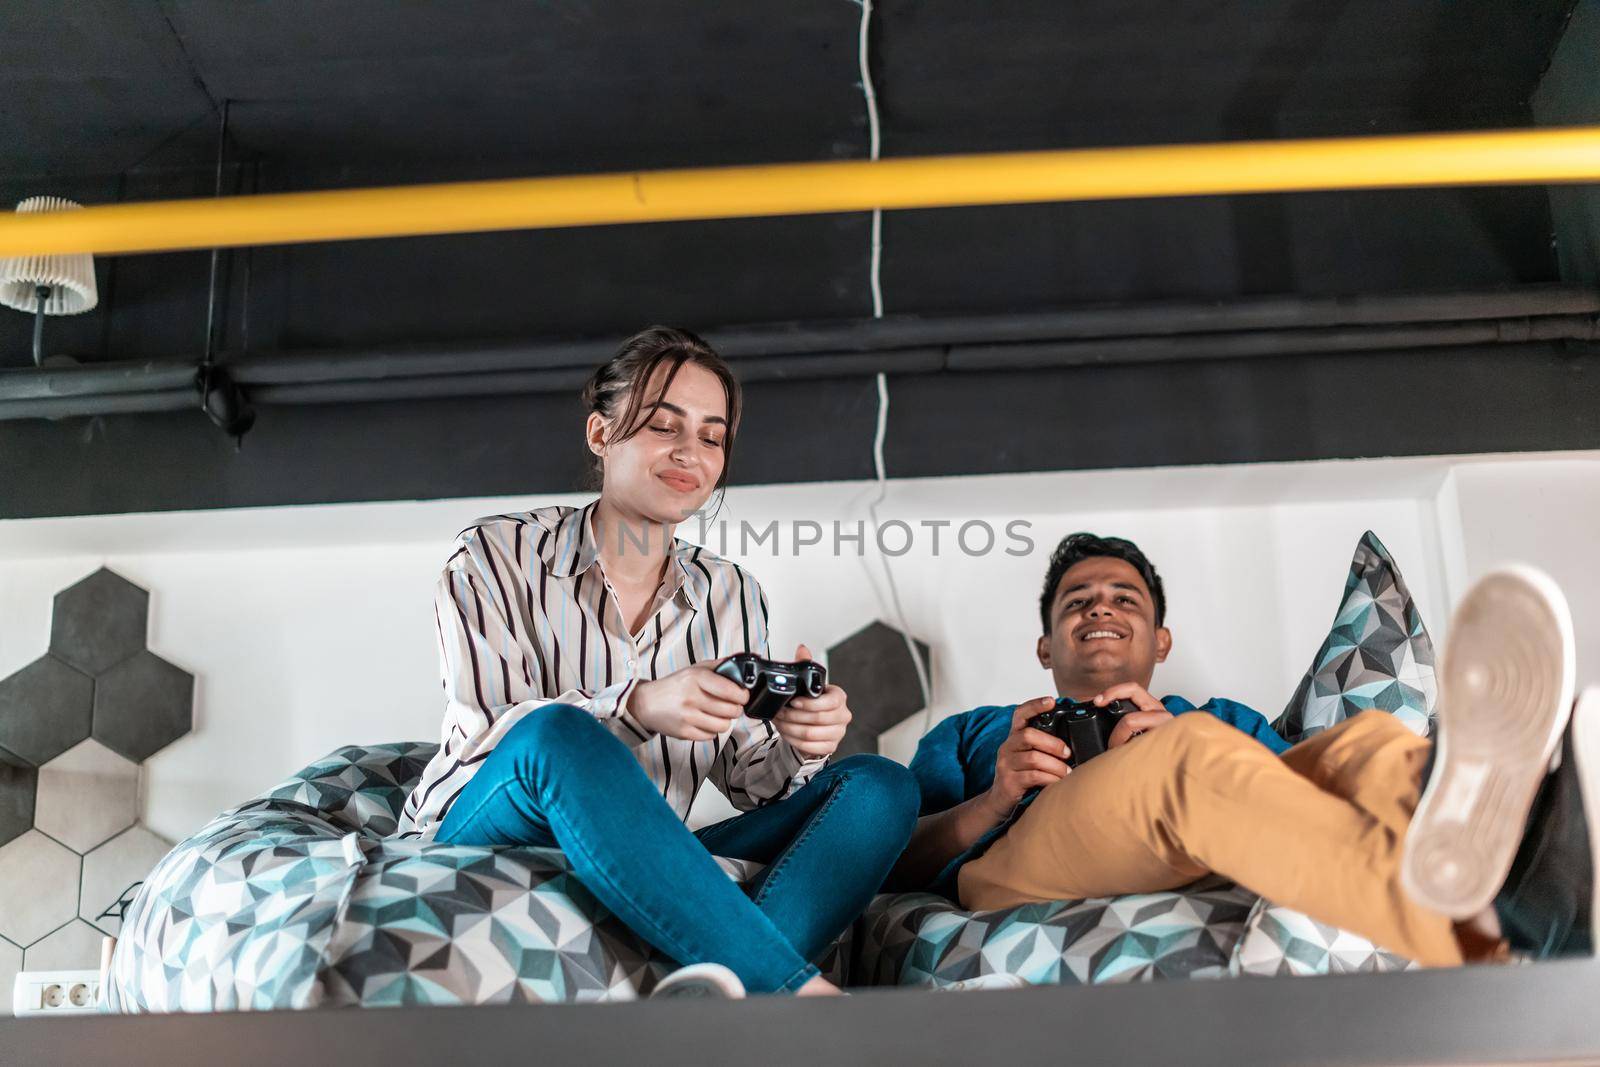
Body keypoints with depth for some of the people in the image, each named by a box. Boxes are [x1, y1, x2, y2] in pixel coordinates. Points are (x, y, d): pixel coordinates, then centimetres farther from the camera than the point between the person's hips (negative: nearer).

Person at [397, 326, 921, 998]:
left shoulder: (730, 595, 12)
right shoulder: (495, 557, 0)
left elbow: (751, 783, 6)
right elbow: (485, 732, -13)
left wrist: (799, 749, -19)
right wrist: (638, 708, -31)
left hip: (642, 875, 4)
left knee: (880, 786, -14)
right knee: (558, 733, -36)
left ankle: (730, 990, -44)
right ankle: (800, 993, -41)